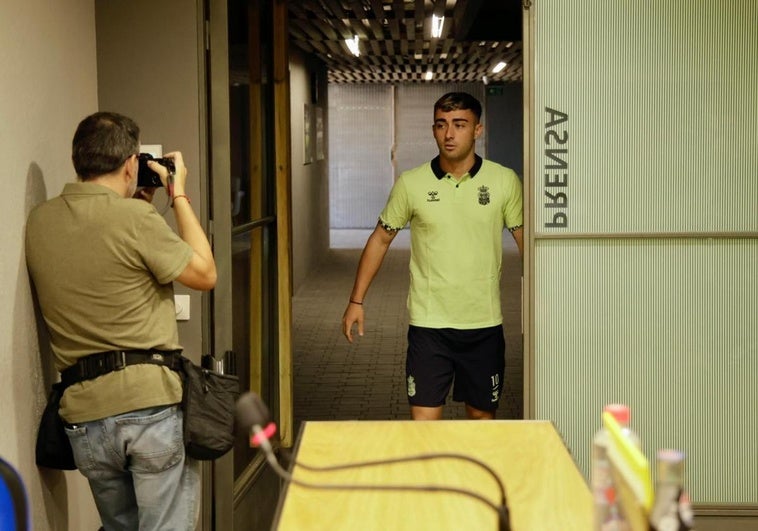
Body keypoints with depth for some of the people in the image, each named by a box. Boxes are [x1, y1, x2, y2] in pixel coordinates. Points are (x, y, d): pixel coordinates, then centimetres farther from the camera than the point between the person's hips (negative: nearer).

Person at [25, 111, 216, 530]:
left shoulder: (39, 221, 6)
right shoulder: (135, 217, -12)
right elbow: (205, 275, 0)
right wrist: (179, 196, 8)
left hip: (85, 414, 6)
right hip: (152, 402, -5)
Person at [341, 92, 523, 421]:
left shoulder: (505, 182, -1)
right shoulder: (411, 184, -1)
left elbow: (525, 240, 4)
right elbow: (381, 239, 8)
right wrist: (356, 300, 7)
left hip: (485, 323, 1)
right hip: (428, 323, -1)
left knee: (482, 417, 13)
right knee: (424, 422, -5)